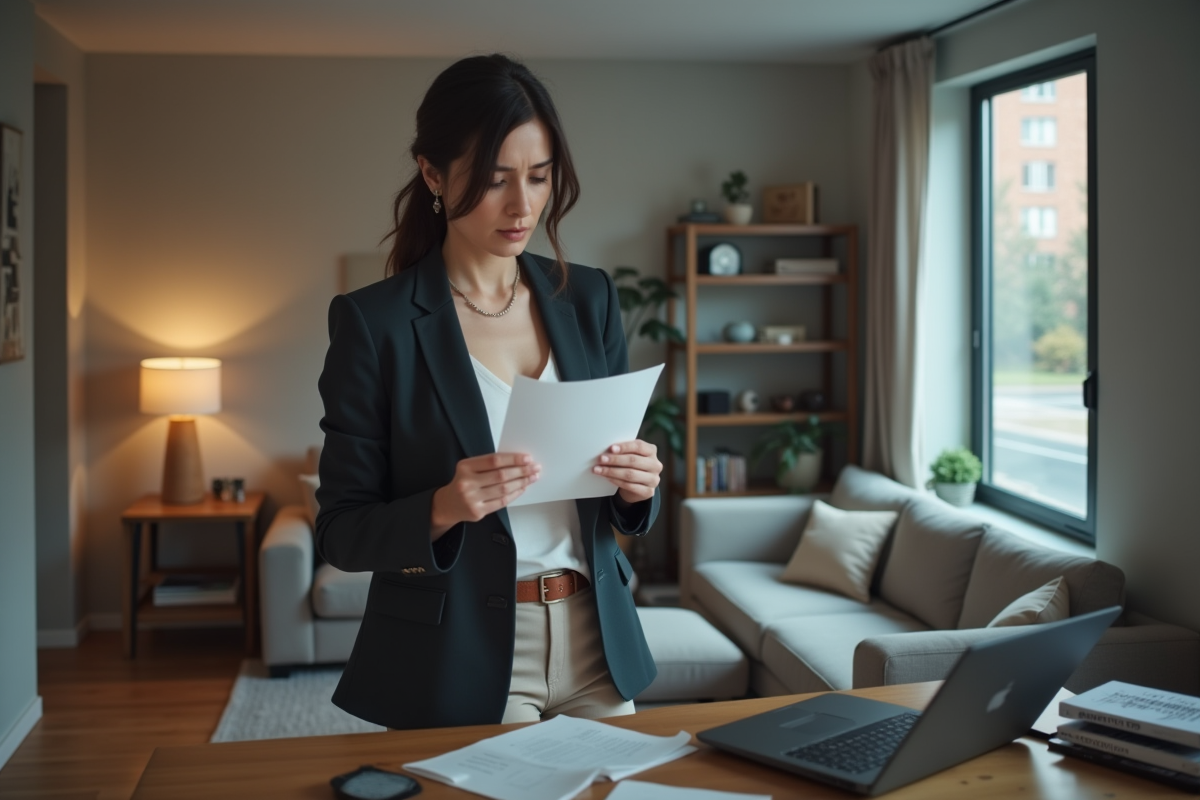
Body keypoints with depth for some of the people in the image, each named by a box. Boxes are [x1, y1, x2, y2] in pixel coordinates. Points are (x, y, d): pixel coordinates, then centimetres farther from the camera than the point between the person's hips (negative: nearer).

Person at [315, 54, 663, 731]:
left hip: (596, 647, 4)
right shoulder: (373, 322, -9)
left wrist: (637, 487, -12)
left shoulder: (589, 298, 4)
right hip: (459, 664, -4)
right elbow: (341, 533, -7)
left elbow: (624, 511, 11)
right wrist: (443, 508, -26)